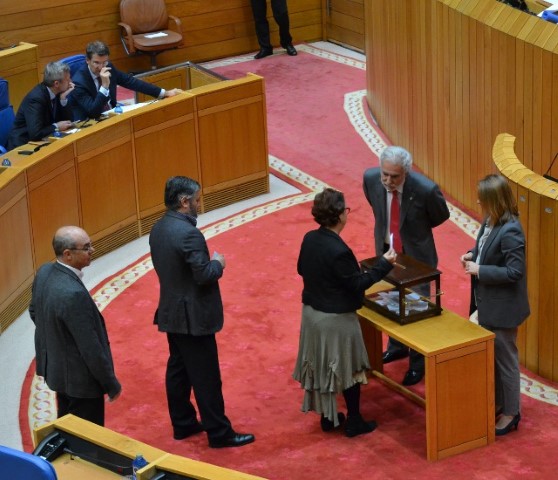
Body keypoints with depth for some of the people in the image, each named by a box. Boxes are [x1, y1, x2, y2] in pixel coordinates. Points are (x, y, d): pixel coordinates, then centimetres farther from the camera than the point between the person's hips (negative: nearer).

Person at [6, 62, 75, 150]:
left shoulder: (54, 92, -2)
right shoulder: (36, 98, -24)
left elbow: (68, 120, 5)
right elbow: (35, 134, -31)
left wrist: (63, 99, -8)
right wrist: (56, 127, -17)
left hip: (42, 141, 8)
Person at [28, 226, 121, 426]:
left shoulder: (44, 272, -7)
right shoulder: (74, 294, -34)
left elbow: (34, 311, 12)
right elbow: (91, 348, -27)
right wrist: (112, 384, -15)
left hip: (55, 367, 9)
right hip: (80, 378, -9)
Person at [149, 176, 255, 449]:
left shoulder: (158, 229, 4)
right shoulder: (188, 233, -24)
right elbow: (204, 275, -25)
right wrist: (218, 263, -5)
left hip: (172, 313, 9)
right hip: (193, 317, -9)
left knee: (178, 370, 17)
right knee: (206, 377, -1)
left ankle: (183, 424, 28)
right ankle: (219, 433, 7)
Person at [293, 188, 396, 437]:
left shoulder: (309, 239, -5)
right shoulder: (339, 251, -28)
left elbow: (302, 269, 10)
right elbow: (357, 284, -20)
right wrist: (384, 264, -15)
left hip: (312, 312, 8)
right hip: (337, 319, -8)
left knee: (321, 367, 19)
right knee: (348, 369, 9)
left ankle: (327, 417, 32)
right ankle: (353, 422, 20)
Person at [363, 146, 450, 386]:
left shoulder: (425, 189, -31)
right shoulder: (370, 178, -21)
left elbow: (441, 215, -7)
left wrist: (413, 230, 3)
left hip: (415, 253, -4)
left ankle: (418, 362, 27)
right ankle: (397, 346, 47)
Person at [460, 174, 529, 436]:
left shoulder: (510, 232, -27)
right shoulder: (490, 221, 0)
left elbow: (514, 272, -26)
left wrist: (480, 271, -23)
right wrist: (473, 255, -2)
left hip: (502, 307, -9)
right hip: (487, 303, 9)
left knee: (505, 359, 6)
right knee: (491, 356, 21)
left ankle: (510, 413, 21)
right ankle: (497, 402, 37)